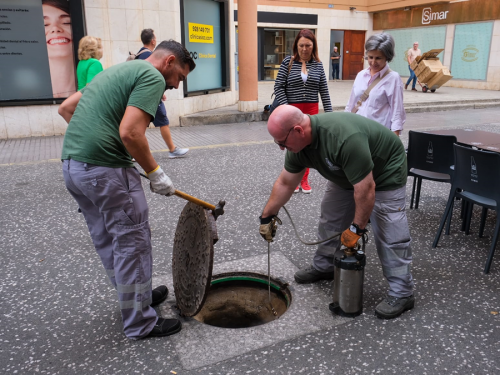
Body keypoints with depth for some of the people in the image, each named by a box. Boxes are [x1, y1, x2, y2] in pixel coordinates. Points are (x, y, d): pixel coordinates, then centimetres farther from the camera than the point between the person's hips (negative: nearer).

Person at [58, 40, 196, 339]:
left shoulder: (117, 70, 21)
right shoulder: (153, 77, -7)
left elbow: (66, 108, 22)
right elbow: (130, 132, -21)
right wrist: (155, 173, -10)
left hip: (72, 165, 10)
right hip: (105, 169, -10)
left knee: (107, 242, 20)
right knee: (133, 244, 3)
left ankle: (134, 296, 40)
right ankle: (140, 322, 18)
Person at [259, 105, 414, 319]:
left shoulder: (344, 138, -41)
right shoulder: (299, 142, -15)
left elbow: (366, 189, -35)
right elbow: (285, 183, -2)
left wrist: (356, 228, -25)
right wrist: (267, 216, 1)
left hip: (384, 173, -8)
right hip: (346, 173, 8)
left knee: (389, 233, -9)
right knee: (330, 217, 11)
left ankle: (402, 294, 1)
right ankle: (323, 266, 29)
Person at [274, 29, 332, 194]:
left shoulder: (317, 65, 3)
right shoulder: (288, 62, -3)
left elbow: (324, 91, 5)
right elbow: (279, 87, -6)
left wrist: (329, 112, 0)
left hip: (312, 110, 2)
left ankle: (304, 179, 22)